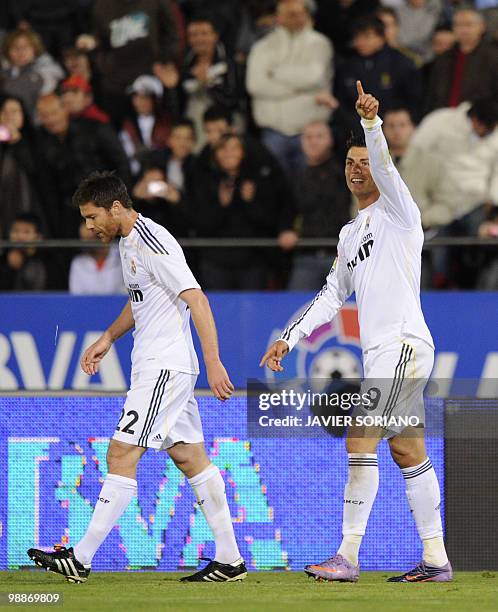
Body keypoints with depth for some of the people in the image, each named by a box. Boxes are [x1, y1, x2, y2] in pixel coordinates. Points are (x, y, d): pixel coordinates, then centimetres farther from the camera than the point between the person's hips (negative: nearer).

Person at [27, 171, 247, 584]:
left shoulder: (154, 244, -16)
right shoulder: (128, 242, 15)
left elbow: (197, 301, -20)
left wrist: (213, 363, -24)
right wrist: (108, 339, 21)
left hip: (165, 367, -10)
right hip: (156, 365, 10)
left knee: (121, 454, -10)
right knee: (190, 457, 8)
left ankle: (81, 558, -10)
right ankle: (230, 560, 9)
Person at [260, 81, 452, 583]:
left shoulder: (396, 211, -2)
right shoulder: (350, 233, 21)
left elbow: (384, 167, -22)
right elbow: (332, 295, 26)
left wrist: (372, 122, -39)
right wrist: (288, 338, 19)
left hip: (402, 343, -9)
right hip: (382, 352, 9)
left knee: (360, 442, -14)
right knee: (408, 452, 8)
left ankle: (347, 556, -15)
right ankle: (436, 560, 11)